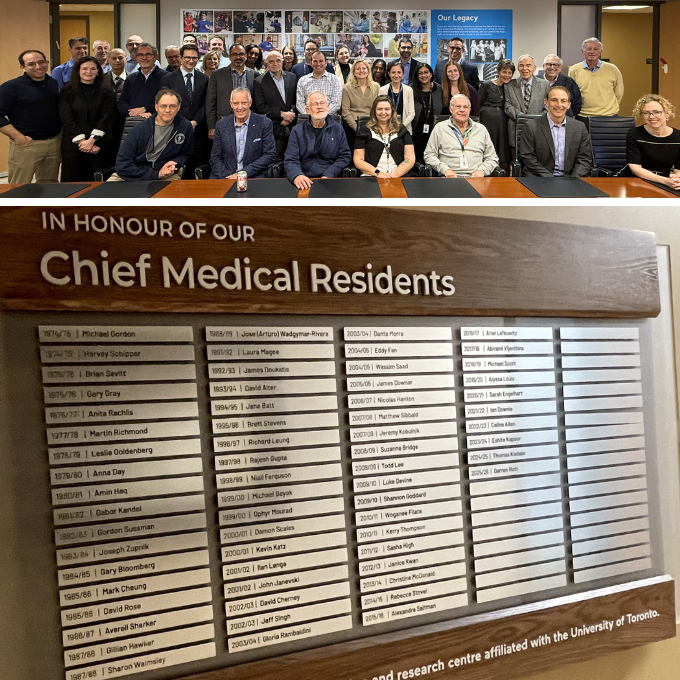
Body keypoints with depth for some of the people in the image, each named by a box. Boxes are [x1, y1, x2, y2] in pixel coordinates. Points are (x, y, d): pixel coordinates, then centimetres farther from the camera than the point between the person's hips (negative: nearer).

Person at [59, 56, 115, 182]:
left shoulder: (107, 93, 8)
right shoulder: (67, 92, 8)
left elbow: (105, 118, -2)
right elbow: (67, 120, 0)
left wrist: (91, 140, -14)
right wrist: (81, 141, -13)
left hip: (98, 145, 0)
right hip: (72, 144, 0)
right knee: (72, 181, 0)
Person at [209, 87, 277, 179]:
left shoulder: (264, 123, 1)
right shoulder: (222, 124, 9)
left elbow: (270, 155, -3)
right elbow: (215, 158, 9)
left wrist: (244, 173, -11)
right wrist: (226, 177, -11)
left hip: (253, 176, -2)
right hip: (226, 176, 2)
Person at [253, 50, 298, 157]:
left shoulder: (292, 77, 13)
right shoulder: (260, 82, 1)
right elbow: (260, 106, -4)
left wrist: (291, 114, -5)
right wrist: (281, 114, -11)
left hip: (291, 126, 3)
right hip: (273, 127, -3)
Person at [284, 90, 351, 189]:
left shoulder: (337, 129, 13)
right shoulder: (297, 131, 10)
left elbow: (345, 156, 8)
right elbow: (290, 160, 1)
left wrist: (328, 175, -9)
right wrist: (297, 176, -23)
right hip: (304, 181, -1)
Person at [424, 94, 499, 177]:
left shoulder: (481, 129, 20)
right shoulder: (439, 128, 14)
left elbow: (492, 158, 19)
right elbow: (429, 155, 8)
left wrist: (481, 171, -2)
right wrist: (445, 169, -8)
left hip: (475, 178, 2)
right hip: (449, 177, -2)